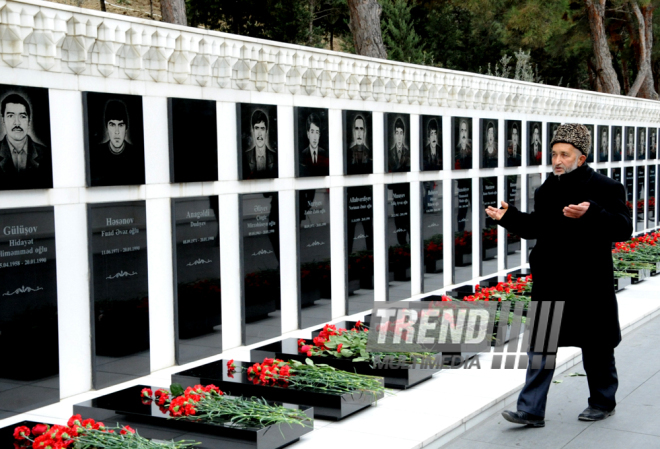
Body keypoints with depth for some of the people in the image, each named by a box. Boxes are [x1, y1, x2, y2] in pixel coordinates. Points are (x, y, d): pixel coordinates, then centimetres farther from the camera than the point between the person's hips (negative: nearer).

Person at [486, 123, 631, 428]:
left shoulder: (605, 188, -9)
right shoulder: (546, 191, 7)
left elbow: (623, 229, -18)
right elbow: (535, 228, 16)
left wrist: (591, 214, -33)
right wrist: (509, 217, 1)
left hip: (588, 287, -5)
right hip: (550, 283, 5)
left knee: (596, 346, 11)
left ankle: (602, 402, 32)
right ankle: (531, 410, 7)